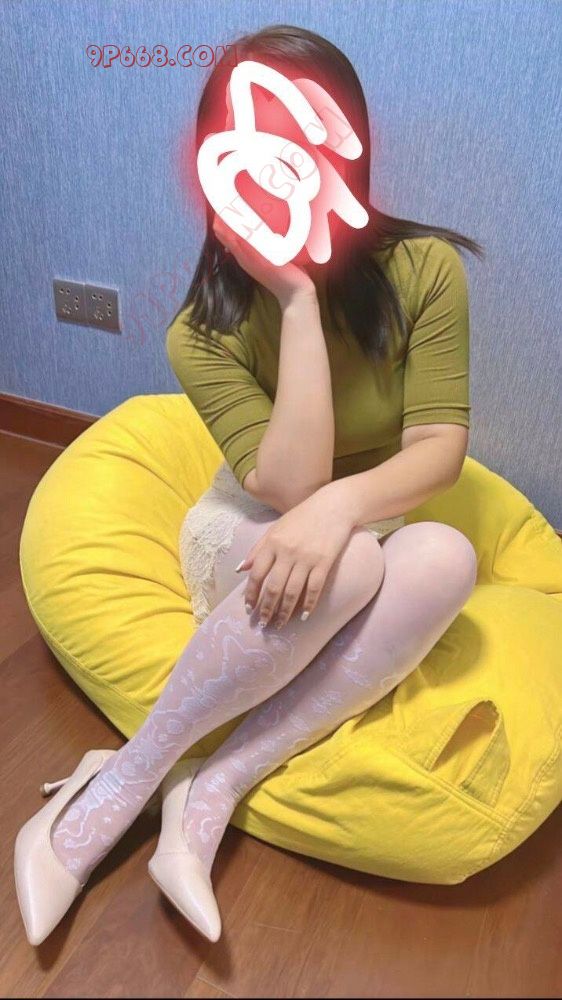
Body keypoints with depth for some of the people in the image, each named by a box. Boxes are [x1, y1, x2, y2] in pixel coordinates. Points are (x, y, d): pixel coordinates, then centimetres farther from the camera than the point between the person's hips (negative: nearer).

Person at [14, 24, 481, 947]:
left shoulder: (424, 267, -12)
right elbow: (289, 483, -27)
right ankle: (123, 784, -20)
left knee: (446, 558, -33)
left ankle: (211, 793, -24)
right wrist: (297, 300, -30)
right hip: (250, 542, -2)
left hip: (377, 532, 3)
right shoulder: (206, 331, -16)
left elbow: (442, 447, -15)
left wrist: (342, 503, -35)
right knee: (347, 565, -37)